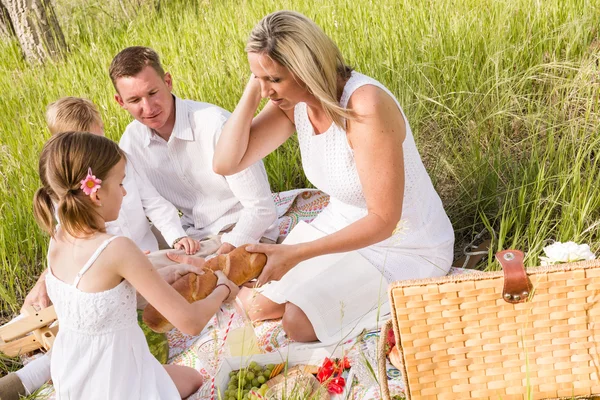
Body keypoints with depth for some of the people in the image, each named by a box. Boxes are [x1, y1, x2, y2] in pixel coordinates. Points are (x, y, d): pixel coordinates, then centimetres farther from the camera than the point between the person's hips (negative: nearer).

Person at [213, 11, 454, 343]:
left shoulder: (366, 105, -33)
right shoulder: (293, 103, -10)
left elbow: (383, 220, -30)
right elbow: (226, 164, -12)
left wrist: (296, 253, -34)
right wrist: (252, 91, -21)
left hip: (406, 246, -7)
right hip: (343, 226, 7)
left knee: (299, 320, -19)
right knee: (260, 303, -1)